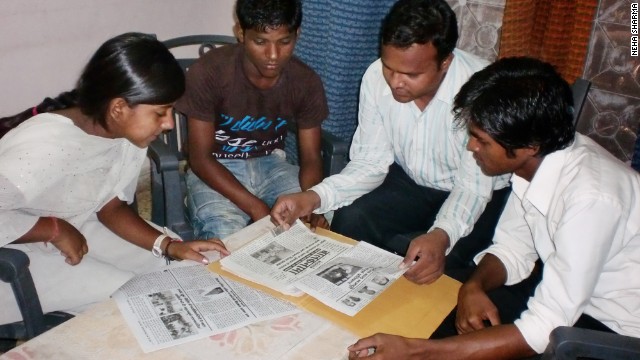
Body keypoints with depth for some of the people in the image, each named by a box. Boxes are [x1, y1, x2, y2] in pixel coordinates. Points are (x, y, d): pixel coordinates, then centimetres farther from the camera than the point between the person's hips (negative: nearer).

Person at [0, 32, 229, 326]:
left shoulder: (129, 133, -12)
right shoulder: (45, 148, -35)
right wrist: (56, 229, -27)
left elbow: (110, 206, -3)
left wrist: (169, 245, -16)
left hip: (80, 229, 7)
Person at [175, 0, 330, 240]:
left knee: (318, 223, -20)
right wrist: (256, 207, -29)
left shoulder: (306, 82, -12)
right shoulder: (208, 73, -22)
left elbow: (311, 158, -7)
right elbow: (200, 158, -18)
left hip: (271, 165, 3)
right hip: (215, 169, -3)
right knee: (226, 239, -31)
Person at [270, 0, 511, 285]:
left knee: (432, 259, -28)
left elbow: (474, 186, -25)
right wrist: (315, 197, -27)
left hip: (479, 194, -3)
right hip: (411, 182, 4)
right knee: (349, 221, -20)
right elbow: (371, 162, -10)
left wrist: (442, 236, -46)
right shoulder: (376, 77, -17)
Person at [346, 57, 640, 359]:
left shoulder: (591, 197, -34)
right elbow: (512, 248, 2)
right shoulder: (534, 160, -13)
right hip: (571, 292, 6)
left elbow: (542, 331, -32)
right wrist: (473, 287, -19)